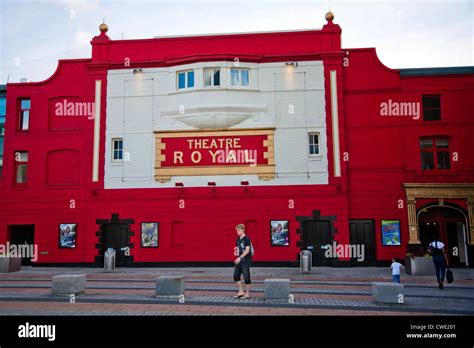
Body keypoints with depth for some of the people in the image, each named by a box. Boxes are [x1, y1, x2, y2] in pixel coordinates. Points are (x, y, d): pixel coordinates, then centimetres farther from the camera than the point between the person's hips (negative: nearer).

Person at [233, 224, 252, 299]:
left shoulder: (246, 239, -11)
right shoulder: (238, 239, 11)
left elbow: (247, 250, -17)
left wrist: (240, 257, -24)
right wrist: (237, 250, -4)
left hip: (246, 260, -8)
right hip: (239, 260, 8)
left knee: (246, 277, -3)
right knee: (236, 275, 8)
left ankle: (247, 294, 9)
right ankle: (241, 292, 20)